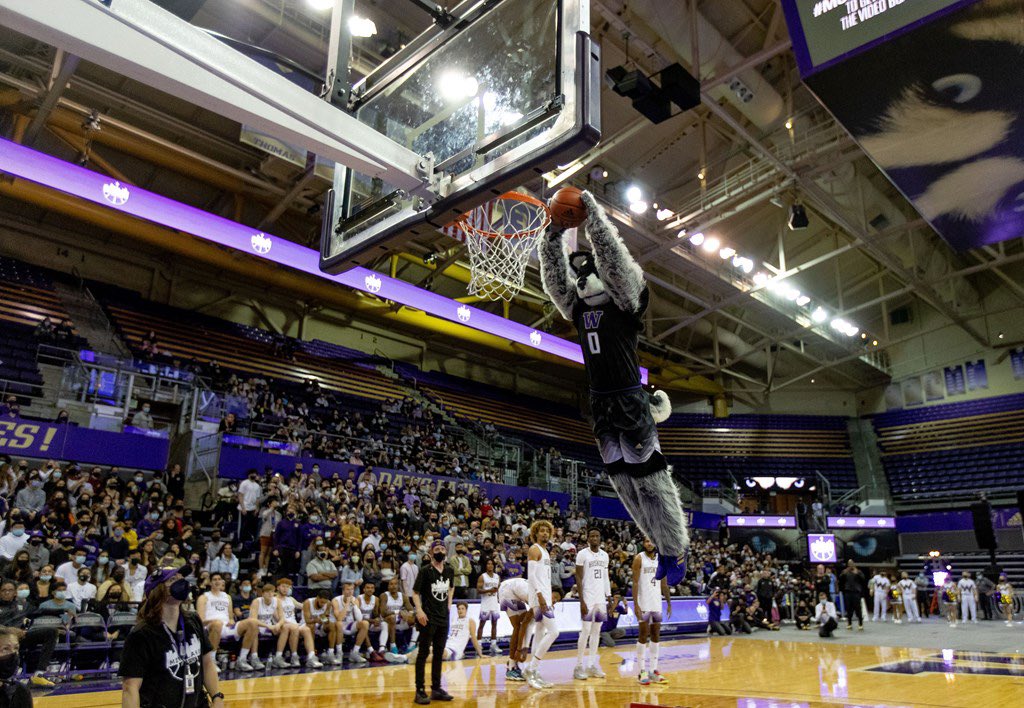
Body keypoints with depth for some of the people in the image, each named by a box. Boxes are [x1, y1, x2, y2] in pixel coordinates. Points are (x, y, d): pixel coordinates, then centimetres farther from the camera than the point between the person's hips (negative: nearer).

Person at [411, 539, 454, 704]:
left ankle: (436, 689, 22)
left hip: (444, 618, 6)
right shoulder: (425, 570, -10)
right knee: (423, 653, -2)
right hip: (428, 618, -6)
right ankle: (420, 690, 4)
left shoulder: (449, 570, 6)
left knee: (439, 654, 12)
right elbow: (415, 592, -10)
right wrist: (419, 610, -22)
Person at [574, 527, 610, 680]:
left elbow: (606, 578, 16)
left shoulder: (605, 555, 10)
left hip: (601, 599, 6)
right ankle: (579, 666, 2)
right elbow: (578, 578, -9)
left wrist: (609, 598, 10)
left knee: (597, 631, 8)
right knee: (586, 631, -5)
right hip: (588, 598, -6)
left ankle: (593, 665, 15)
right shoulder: (582, 554, -7)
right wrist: (581, 601, -15)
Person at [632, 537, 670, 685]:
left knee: (656, 636, 7)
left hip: (657, 603, 5)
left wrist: (669, 603, 9)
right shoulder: (639, 558, -7)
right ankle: (642, 671, 3)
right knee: (644, 636, -3)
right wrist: (635, 604, -17)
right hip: (643, 603, -5)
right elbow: (635, 583, -11)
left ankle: (653, 671, 14)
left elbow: (664, 583, 13)